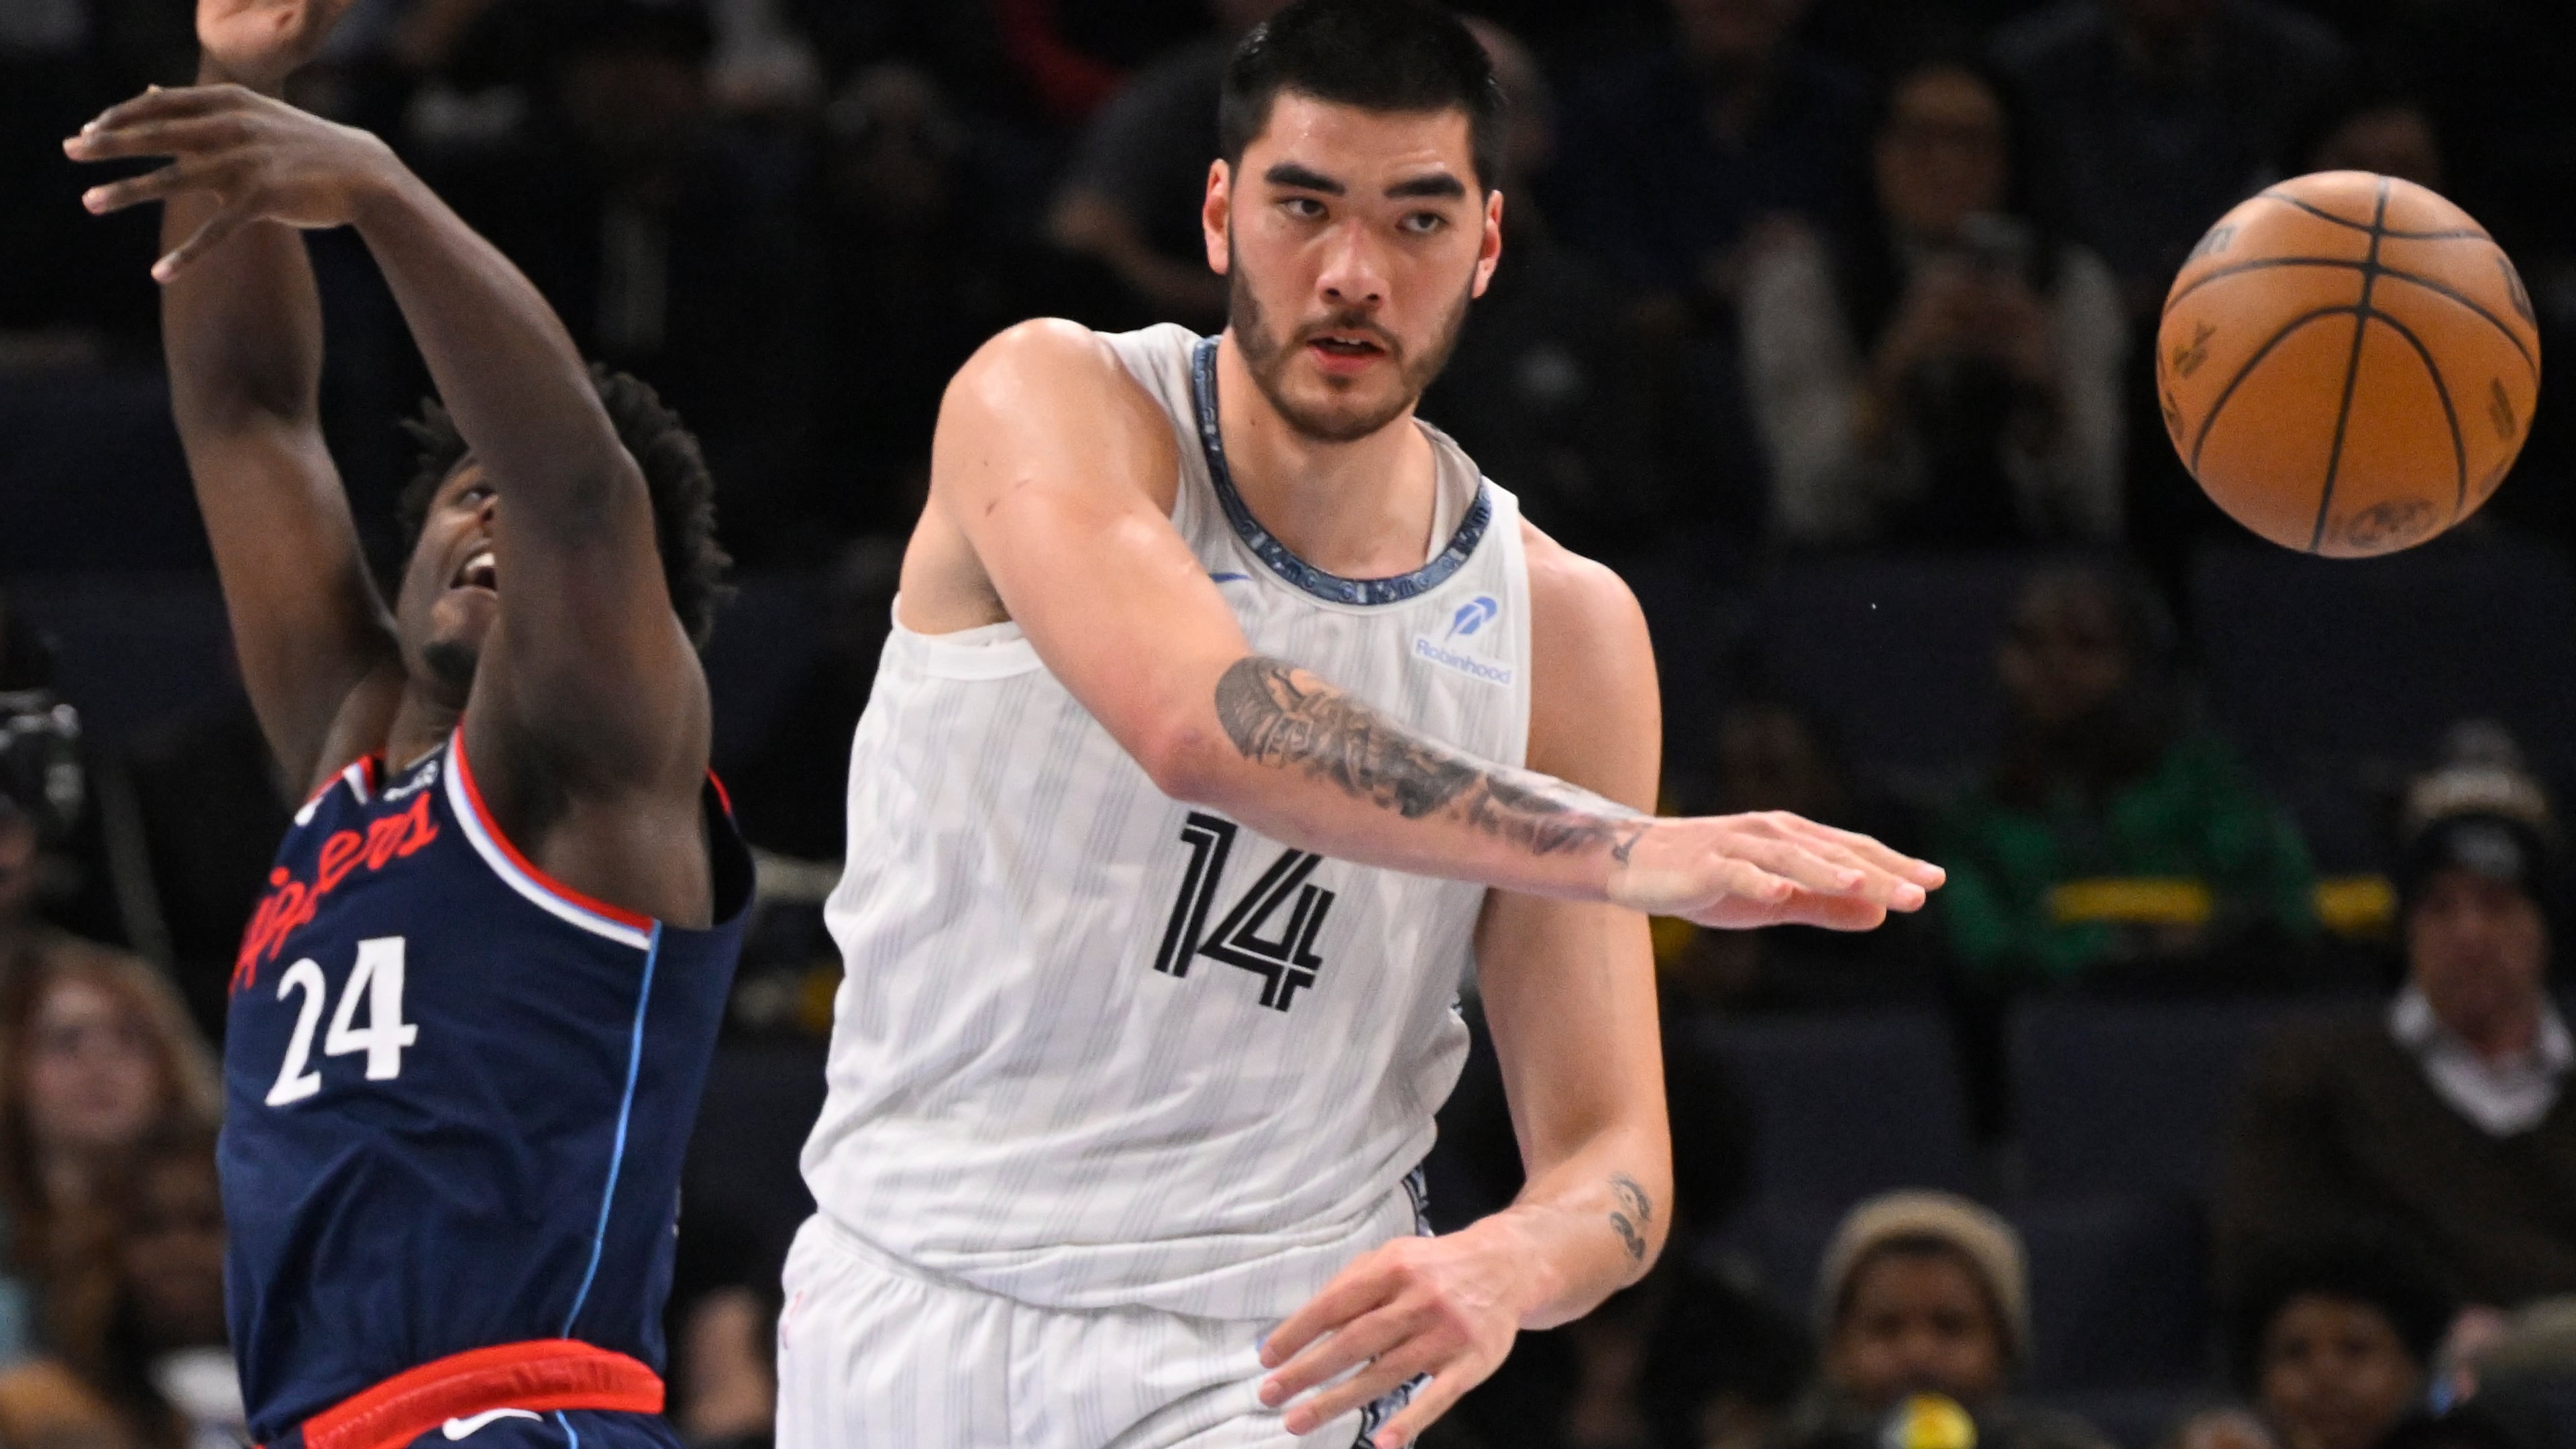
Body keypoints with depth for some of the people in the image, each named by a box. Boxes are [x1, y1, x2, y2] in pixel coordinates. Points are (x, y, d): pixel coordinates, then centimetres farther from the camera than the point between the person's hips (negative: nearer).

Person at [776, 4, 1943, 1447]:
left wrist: (1503, 1270, -27)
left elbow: (1612, 1163, -2)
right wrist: (1624, 853, -37)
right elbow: (1191, 724, -29)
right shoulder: (1049, 403, -8)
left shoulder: (1563, 628, -1)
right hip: (906, 1313, -1)